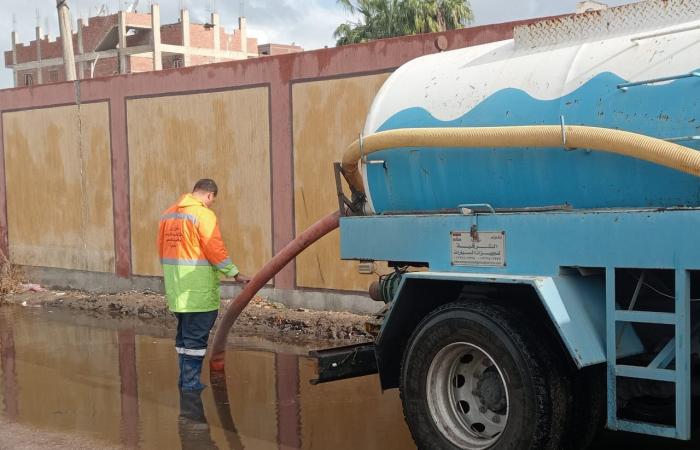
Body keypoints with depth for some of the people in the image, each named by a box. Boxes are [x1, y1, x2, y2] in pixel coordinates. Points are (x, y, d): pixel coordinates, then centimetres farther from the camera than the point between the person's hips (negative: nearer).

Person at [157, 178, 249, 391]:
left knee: (184, 333, 17)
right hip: (198, 286, -8)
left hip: (175, 285, 8)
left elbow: (162, 248, 14)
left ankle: (185, 379, 22)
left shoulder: (168, 214, 12)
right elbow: (215, 249, -16)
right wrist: (235, 273, -8)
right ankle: (191, 382, -1)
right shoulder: (204, 214, -12)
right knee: (196, 335, -2)